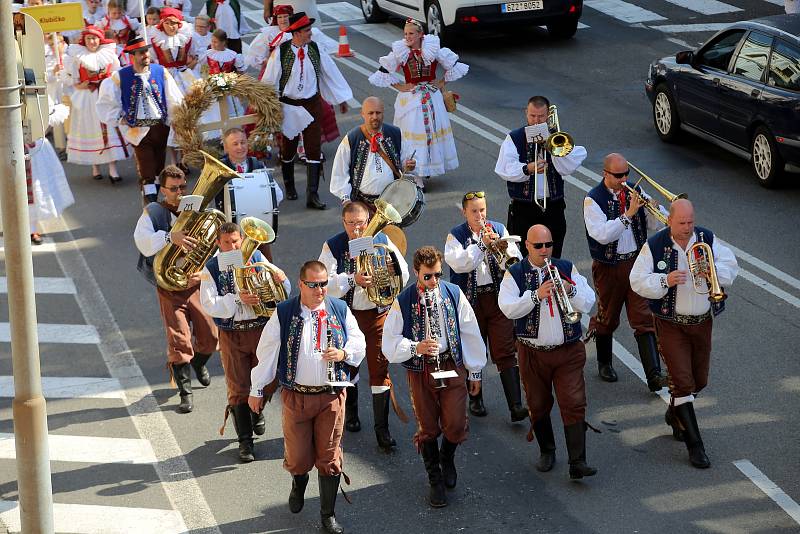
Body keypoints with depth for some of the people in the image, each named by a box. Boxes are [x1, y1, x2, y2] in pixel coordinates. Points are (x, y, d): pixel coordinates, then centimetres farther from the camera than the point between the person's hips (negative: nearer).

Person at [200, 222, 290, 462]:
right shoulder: (211, 269, -4)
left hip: (261, 328, 2)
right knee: (238, 389, 2)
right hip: (231, 334, -2)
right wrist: (237, 299, -23)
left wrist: (280, 280, -21)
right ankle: (245, 440, 11)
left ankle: (257, 412, 44)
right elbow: (209, 305, -12)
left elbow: (284, 290, 2)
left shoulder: (257, 259, 1)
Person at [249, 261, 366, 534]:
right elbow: (266, 353, 1)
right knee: (298, 456, 6)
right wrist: (257, 389, 4)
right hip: (296, 396, -1)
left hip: (332, 395, 1)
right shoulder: (283, 313, -5)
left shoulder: (340, 310, 1)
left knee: (329, 457, 3)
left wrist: (343, 353, -14)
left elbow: (359, 343, 8)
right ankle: (299, 483, 43)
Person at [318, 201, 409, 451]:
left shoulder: (382, 241, -1)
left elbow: (403, 275, 2)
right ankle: (350, 413, 42)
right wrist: (352, 280, -27)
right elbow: (325, 282, -15)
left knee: (380, 369, -3)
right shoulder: (333, 246, -4)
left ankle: (382, 430, 2)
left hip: (377, 314, 0)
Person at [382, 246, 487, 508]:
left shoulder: (454, 294, -2)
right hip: (420, 371, 0)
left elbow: (470, 333, 5)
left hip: (452, 367, 1)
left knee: (456, 426, -5)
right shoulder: (403, 301, -6)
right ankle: (436, 481, 26)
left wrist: (475, 371, 7)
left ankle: (447, 458, 29)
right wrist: (416, 347, -24)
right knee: (428, 428, 8)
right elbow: (390, 343, -6)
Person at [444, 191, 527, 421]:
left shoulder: (499, 229, 5)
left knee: (506, 352, -5)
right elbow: (459, 264, -18)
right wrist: (482, 244, -22)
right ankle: (475, 399, 27)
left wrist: (504, 248, -21)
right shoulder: (455, 236, -1)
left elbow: (515, 261, -1)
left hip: (497, 297, 1)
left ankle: (516, 406, -9)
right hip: (470, 299, -1)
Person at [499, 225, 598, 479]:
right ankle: (546, 451, 32)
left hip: (569, 351, 0)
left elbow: (588, 303, -3)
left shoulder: (567, 268, 3)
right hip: (533, 353, 0)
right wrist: (536, 295, -28)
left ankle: (577, 462, -8)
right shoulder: (515, 274, -2)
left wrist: (570, 289, -21)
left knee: (574, 404, -8)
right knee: (538, 406, 12)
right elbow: (508, 309, -17)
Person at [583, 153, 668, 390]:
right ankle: (604, 363, 36)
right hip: (608, 267, -3)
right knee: (607, 317, 13)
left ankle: (654, 375, -8)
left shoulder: (634, 191, 3)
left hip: (636, 262, 3)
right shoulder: (593, 199, -12)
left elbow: (656, 223, 5)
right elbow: (602, 234, -25)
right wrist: (628, 214, -29)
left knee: (644, 319, -4)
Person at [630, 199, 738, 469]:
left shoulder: (707, 239, -2)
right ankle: (694, 445, -3)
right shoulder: (654, 245, -11)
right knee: (682, 381, -9)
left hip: (702, 322, 4)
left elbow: (731, 265, 2)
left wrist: (714, 272, -20)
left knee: (699, 380, 16)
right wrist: (665, 280, -28)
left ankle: (675, 413, 46)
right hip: (671, 324, -4)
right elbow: (638, 281, -11)